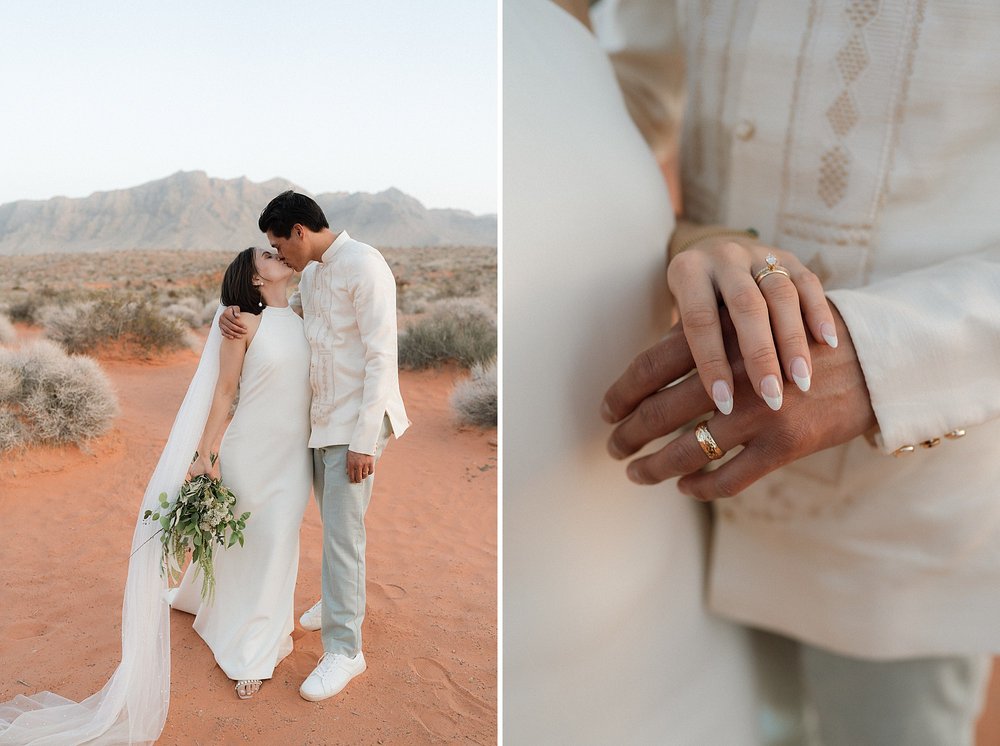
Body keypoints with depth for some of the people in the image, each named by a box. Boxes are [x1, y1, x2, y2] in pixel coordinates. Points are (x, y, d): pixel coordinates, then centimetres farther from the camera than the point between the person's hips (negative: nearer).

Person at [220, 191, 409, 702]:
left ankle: (344, 650, 6)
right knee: (333, 522, 20)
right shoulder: (312, 274, 12)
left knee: (342, 534, -5)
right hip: (321, 419, 8)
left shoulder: (364, 266, -16)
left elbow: (381, 357, -19)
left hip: (354, 422, -8)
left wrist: (364, 440, -21)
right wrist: (236, 312, 0)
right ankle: (339, 601, 40)